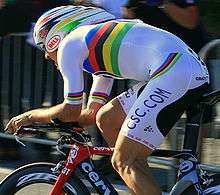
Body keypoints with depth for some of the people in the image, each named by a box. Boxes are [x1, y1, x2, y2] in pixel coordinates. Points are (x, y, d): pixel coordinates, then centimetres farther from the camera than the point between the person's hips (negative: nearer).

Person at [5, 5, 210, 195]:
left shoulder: (69, 44, 6)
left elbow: (71, 111, 6)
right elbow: (91, 113, 34)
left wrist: (31, 116, 21)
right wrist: (50, 121, 33)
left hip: (175, 73, -9)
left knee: (123, 163, -5)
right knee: (106, 118, 20)